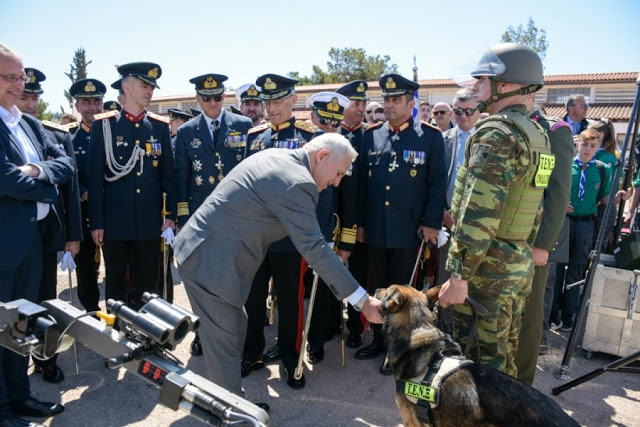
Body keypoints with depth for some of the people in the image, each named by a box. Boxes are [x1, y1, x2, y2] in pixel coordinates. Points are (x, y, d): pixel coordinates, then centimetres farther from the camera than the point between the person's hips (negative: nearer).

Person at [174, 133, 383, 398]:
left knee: (233, 328, 20)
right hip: (209, 262, -10)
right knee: (225, 343, 1)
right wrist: (363, 302, -17)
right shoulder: (297, 184, -21)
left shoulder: (275, 157, 9)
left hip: (198, 246, 10)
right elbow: (315, 250, -22)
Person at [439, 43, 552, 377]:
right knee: (504, 351, 21)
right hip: (520, 262, 10)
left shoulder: (495, 132, -18)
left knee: (479, 358, 3)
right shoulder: (537, 135, 12)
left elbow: (479, 214, -25)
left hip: (487, 267, -9)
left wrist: (459, 274, -23)